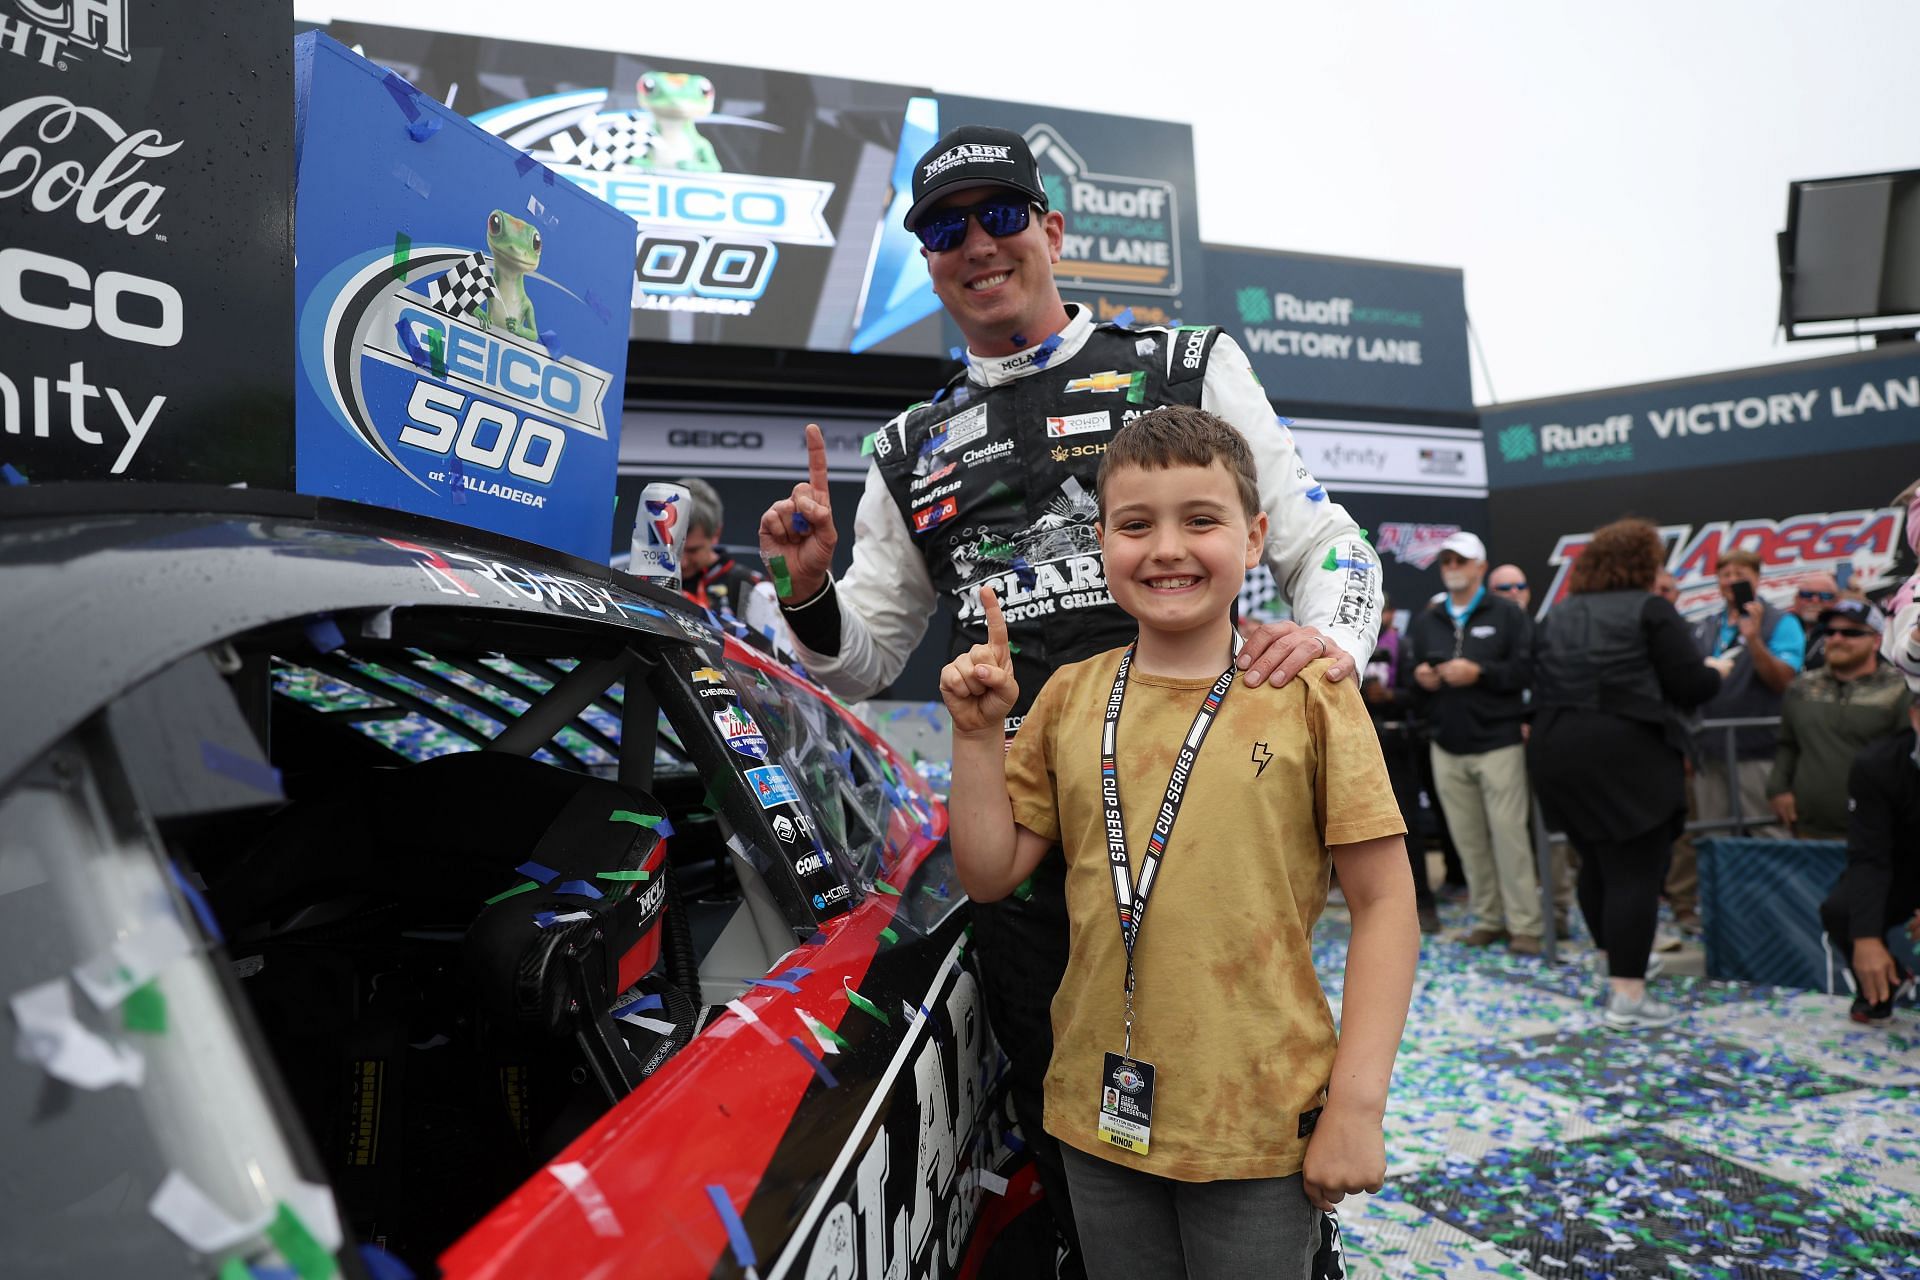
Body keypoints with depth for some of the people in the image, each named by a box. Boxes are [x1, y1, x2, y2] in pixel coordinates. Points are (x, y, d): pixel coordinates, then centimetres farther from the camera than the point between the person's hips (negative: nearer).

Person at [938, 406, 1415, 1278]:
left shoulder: (1308, 694, -8)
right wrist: (977, 734, -8)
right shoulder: (1068, 698, 1)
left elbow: (1384, 903, -7)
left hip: (1259, 1126, -3)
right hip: (1098, 1115, 3)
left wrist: (1357, 1106, -10)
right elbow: (989, 877, 3)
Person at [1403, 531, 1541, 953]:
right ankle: (1488, 917, 17)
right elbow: (1409, 674, 15)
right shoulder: (1424, 621, 14)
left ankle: (1524, 923, 4)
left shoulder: (1506, 613, 1)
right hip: (1447, 747, 4)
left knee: (1509, 834, -5)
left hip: (1498, 743, -4)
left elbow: (1528, 667, -9)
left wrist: (1479, 673, -19)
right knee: (1469, 839, 7)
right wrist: (1419, 678, -7)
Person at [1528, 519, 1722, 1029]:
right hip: (1625, 753, -6)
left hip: (1557, 752, 6)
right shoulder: (1649, 609, -3)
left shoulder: (1556, 616, 14)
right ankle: (1628, 995, -3)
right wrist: (1718, 674, 14)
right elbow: (1690, 684, -6)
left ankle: (1614, 965, 31)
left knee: (1596, 862, 18)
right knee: (1635, 870, -3)